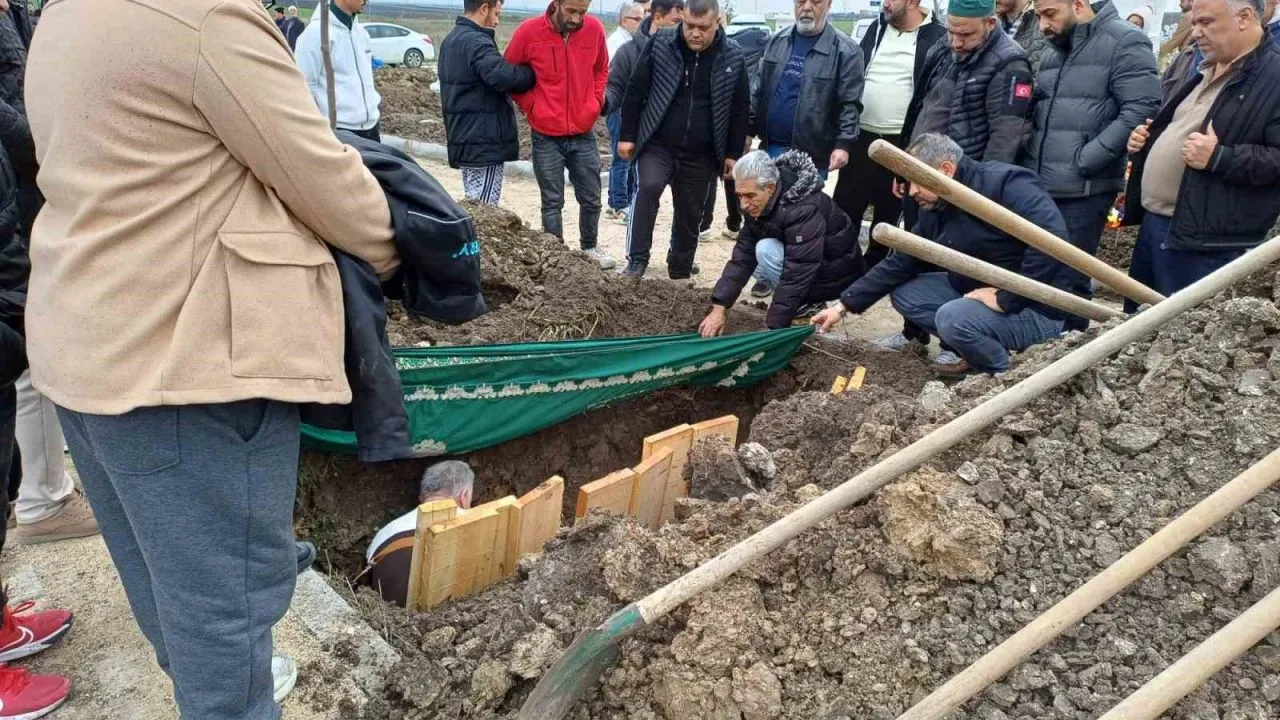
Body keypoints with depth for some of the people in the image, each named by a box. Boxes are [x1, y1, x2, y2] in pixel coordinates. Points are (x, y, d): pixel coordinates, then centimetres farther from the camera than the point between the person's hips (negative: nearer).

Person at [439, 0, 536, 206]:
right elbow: (504, 76, -31)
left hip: (465, 138, 10)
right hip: (484, 142, -10)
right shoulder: (477, 43, -17)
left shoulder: (451, 40, 16)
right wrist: (533, 73, -13)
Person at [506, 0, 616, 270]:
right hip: (546, 136, -3)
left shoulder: (595, 29, -4)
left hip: (584, 134, 3)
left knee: (591, 198, 13)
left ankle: (590, 247, 33)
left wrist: (595, 101, 4)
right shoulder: (529, 31, -12)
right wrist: (530, 106, -3)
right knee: (552, 203, 5)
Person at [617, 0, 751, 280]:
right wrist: (627, 136, -2)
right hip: (657, 144, -1)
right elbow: (635, 91, 0)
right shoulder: (660, 45, -6)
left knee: (689, 215, 9)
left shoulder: (733, 57, -3)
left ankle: (680, 273, 26)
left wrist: (733, 153, 4)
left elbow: (740, 109, 5)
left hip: (701, 155, 2)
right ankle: (637, 260, -17)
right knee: (648, 187, -27)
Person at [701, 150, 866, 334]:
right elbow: (742, 255, -10)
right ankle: (802, 298, 5)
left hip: (837, 274, -8)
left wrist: (773, 328, -36)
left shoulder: (804, 210, -34)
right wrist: (719, 308, -19)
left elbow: (797, 276, -36)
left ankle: (810, 302, -7)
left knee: (766, 250, -25)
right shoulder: (760, 204, -8)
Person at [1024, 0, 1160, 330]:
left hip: (1082, 191, -7)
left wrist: (1084, 160, -17)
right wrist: (1029, 167, 11)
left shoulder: (1125, 42, -7)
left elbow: (1141, 110, -15)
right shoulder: (1054, 51, 18)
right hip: (1039, 187, 7)